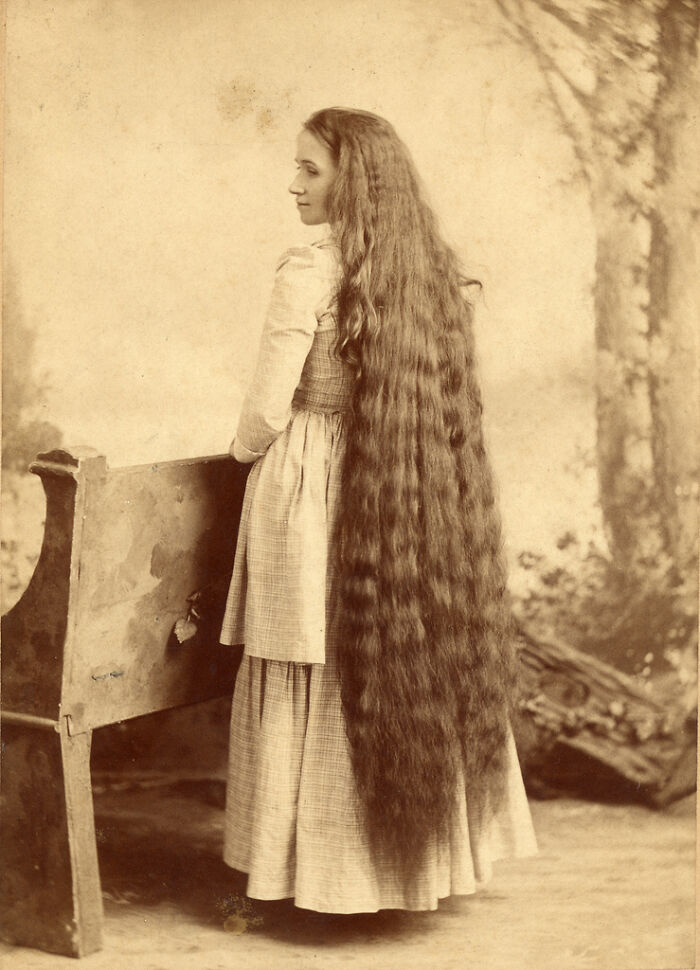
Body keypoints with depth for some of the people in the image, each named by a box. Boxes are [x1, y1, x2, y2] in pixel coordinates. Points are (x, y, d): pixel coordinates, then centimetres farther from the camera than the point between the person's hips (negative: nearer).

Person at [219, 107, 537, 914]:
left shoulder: (311, 271, -14)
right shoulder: (435, 270, 5)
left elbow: (267, 409, -14)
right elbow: (443, 406, 11)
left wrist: (244, 447, 8)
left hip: (317, 495, -6)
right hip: (415, 504, 6)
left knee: (320, 682, 5)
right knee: (413, 665, 14)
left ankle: (319, 866, 15)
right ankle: (417, 853, 24)